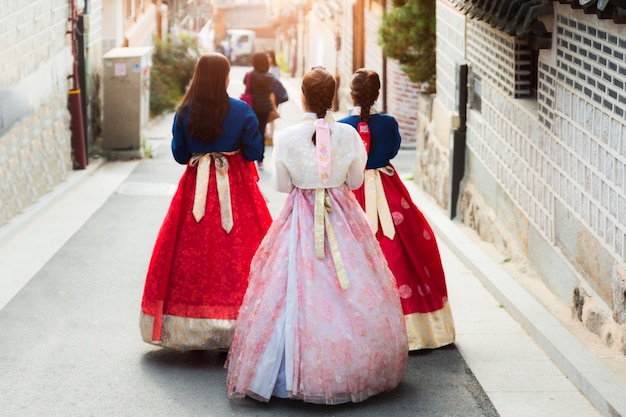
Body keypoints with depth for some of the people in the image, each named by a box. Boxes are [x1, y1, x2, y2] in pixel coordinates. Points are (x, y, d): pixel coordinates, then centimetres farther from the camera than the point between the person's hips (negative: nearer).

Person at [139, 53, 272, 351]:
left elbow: (179, 155, 3)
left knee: (192, 253, 9)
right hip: (235, 187, -2)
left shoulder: (184, 113, -3)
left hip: (196, 186, 2)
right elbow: (255, 153, -6)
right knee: (236, 253, 3)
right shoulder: (241, 111, -10)